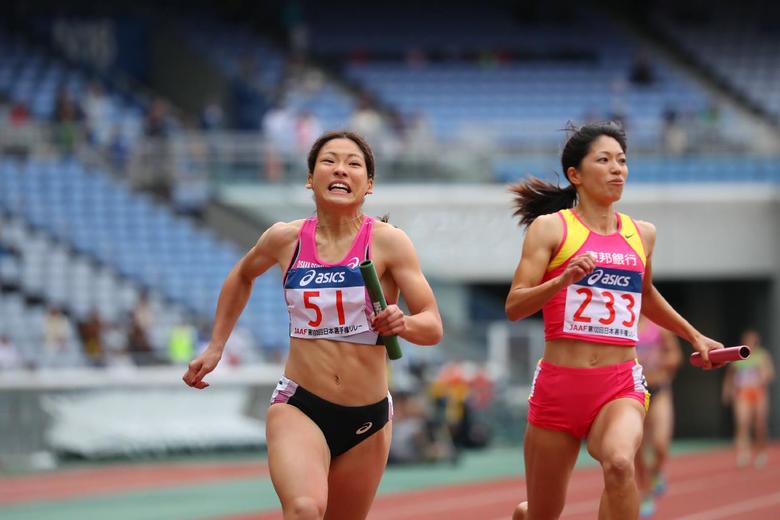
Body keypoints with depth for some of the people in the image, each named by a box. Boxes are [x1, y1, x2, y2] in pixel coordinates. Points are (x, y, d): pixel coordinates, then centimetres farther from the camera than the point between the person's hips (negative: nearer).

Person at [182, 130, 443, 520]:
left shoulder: (387, 242, -6)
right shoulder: (286, 239, 1)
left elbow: (433, 327, -6)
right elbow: (242, 276, 24)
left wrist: (404, 324, -28)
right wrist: (215, 348, 23)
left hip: (368, 418, 1)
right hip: (299, 407, -1)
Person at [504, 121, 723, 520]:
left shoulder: (642, 234, 12)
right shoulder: (551, 228, -1)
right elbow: (514, 307, -9)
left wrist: (694, 336, 32)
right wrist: (563, 280, -24)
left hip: (620, 386, 2)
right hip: (559, 383, -1)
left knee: (619, 462, -34)